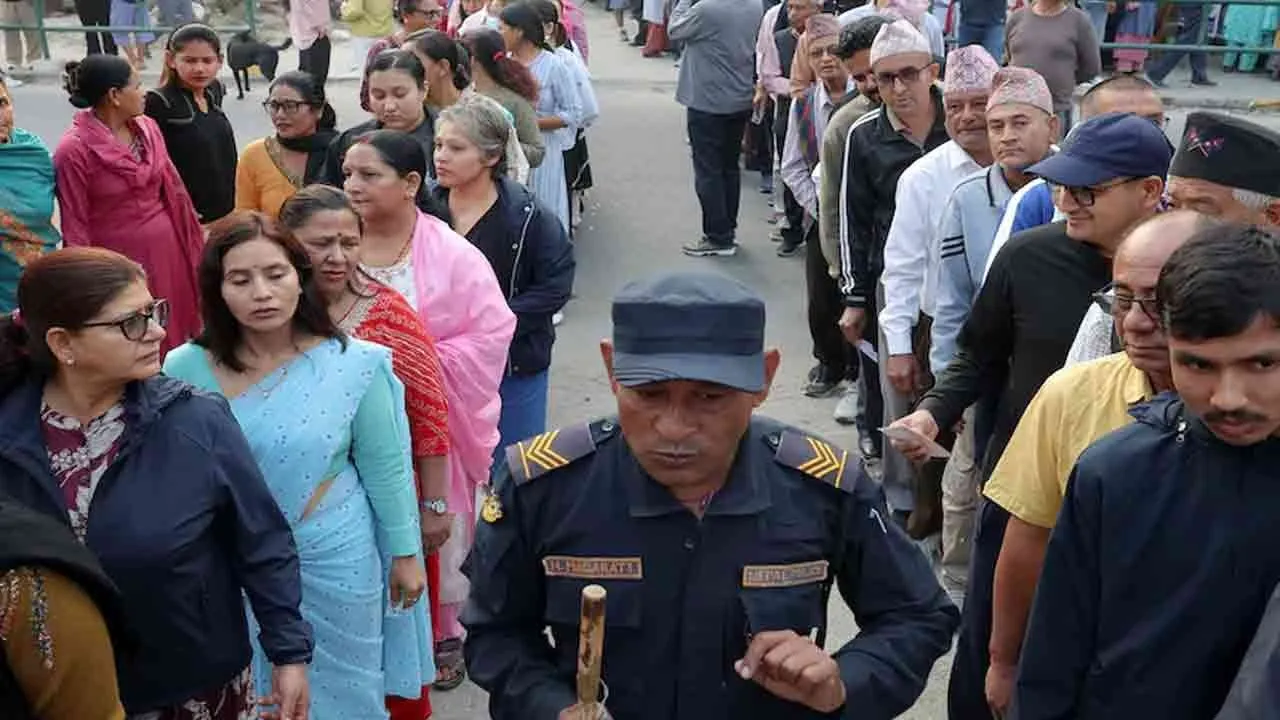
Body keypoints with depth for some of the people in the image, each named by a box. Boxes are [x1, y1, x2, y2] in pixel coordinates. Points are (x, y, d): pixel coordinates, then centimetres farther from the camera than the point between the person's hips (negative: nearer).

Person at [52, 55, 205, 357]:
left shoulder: (148, 128, 3)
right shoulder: (74, 150, -16)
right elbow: (75, 225, -12)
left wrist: (193, 239, 15)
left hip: (167, 248, 6)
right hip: (119, 258, -6)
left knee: (173, 337, 13)